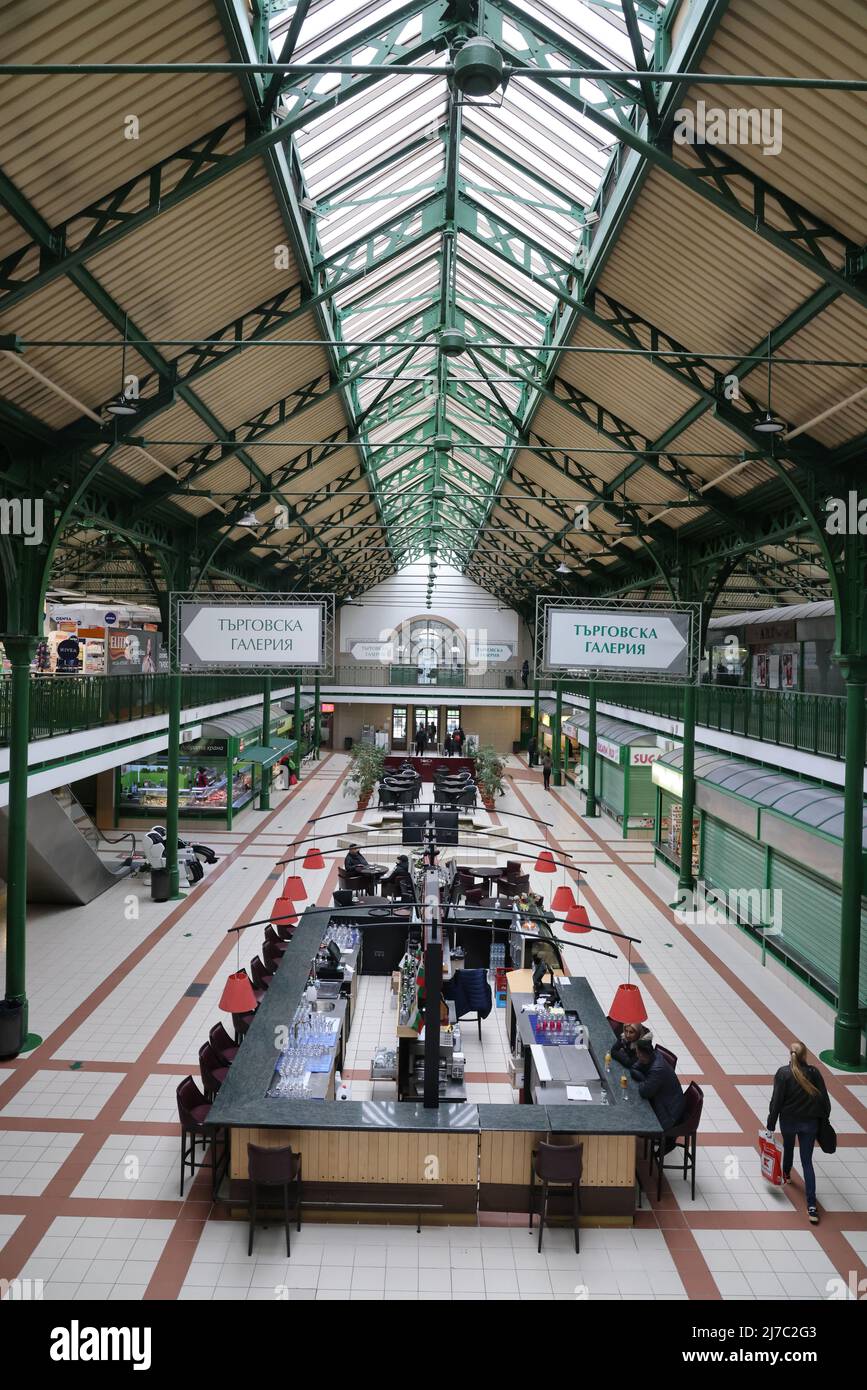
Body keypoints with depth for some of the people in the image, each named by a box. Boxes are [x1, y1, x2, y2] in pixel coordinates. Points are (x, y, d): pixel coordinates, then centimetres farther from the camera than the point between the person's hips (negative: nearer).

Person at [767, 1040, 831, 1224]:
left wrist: (771, 1125, -5)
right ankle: (811, 1206, -4)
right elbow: (824, 1099, -4)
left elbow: (776, 1101, -14)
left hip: (788, 1121, -1)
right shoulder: (814, 1073, -9)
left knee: (788, 1148, 29)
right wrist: (824, 1119, 12)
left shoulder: (783, 1073, -15)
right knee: (807, 1162, 4)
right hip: (810, 1123, 1)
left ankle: (786, 1175, 56)